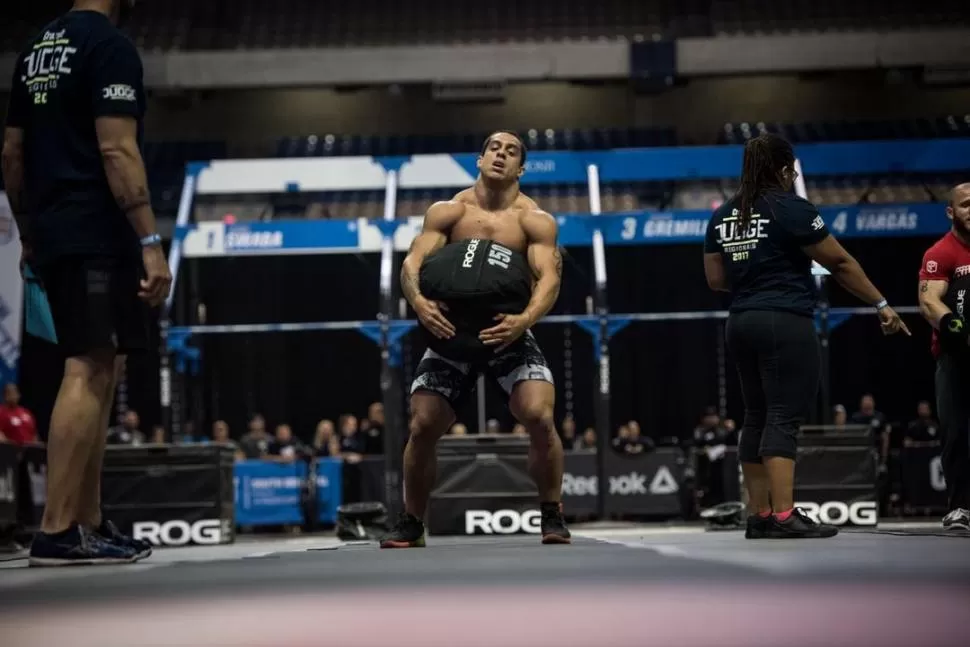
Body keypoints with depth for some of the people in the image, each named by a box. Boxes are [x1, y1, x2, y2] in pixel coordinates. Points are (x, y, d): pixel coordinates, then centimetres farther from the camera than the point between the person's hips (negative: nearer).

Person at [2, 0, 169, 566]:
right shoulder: (111, 46, -10)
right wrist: (151, 241, -21)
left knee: (98, 374, 14)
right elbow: (116, 149, -19)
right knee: (89, 374, -10)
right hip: (99, 237, -9)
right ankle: (58, 532, -12)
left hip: (53, 238, 9)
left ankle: (89, 524, 16)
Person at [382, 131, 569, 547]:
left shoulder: (536, 220, -4)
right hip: (452, 333, 2)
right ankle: (411, 524, 13)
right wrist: (419, 301, -32)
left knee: (540, 418, -22)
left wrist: (525, 319, -36)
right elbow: (412, 262, -9)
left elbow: (549, 277, -16)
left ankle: (552, 518, -5)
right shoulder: (447, 212, 0)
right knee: (421, 427, -7)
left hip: (509, 333, -1)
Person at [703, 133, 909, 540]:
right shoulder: (790, 209, -9)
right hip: (785, 324, -7)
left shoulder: (722, 216, 11)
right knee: (784, 418, -9)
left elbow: (715, 280, 14)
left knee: (757, 417, 11)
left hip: (741, 324, 7)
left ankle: (759, 516, 11)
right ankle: (784, 517, -14)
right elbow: (840, 263, -5)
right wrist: (881, 304, 3)